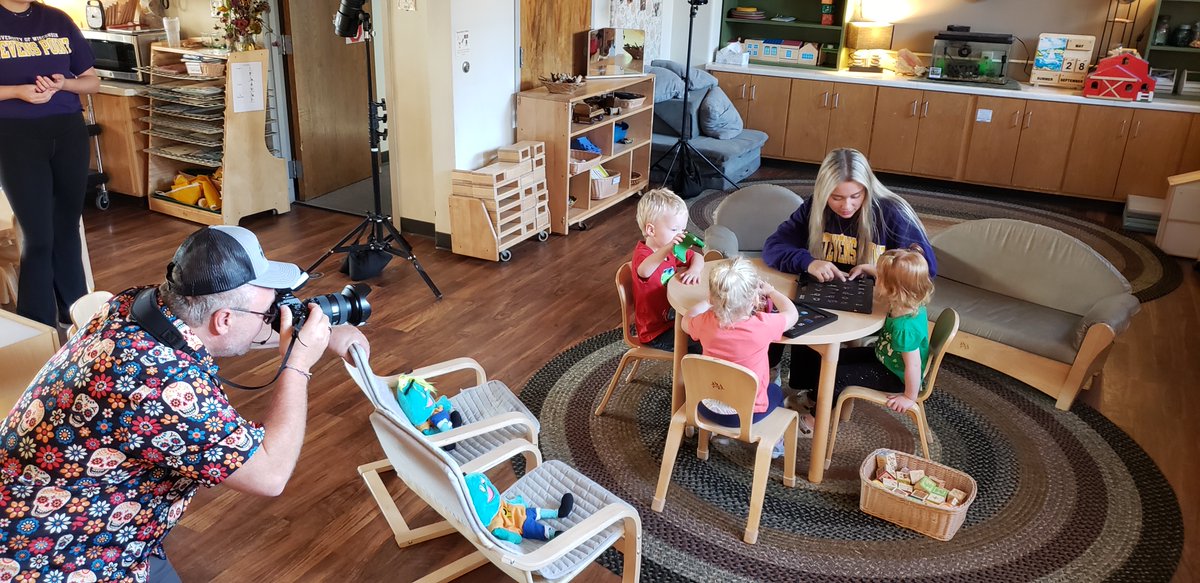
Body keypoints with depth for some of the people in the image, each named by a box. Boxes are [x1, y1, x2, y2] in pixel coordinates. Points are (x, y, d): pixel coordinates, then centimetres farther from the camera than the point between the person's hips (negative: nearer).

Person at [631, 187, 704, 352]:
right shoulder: (642, 254, -26)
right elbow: (644, 271, -49)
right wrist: (667, 250, -68)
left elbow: (697, 257, 7)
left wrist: (694, 270, -18)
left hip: (673, 318, 9)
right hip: (655, 332, -9)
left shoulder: (674, 250, 4)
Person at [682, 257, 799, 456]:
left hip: (708, 408, 2)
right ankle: (773, 441, 43)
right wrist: (770, 291, 9)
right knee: (775, 390, 30)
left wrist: (713, 301, 10)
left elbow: (686, 321, 6)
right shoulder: (763, 325, -27)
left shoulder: (705, 323, -19)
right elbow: (792, 313, -5)